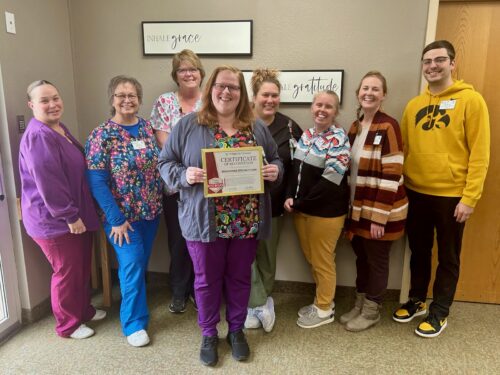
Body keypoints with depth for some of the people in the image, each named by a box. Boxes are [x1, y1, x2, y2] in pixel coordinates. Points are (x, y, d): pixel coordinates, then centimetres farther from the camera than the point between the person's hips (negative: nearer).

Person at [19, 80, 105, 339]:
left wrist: (77, 213, 17)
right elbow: (47, 184, -26)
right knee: (67, 272, 6)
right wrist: (70, 216, -21)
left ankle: (84, 310, 40)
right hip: (54, 220, -9)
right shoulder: (38, 137, -22)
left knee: (82, 267, 20)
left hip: (75, 215, 9)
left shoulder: (59, 129, 10)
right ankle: (68, 325, 25)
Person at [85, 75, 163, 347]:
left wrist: (159, 202, 3)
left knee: (141, 263, 16)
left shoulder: (147, 128, 3)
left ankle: (132, 306, 39)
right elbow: (96, 182, -14)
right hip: (122, 215, -5)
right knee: (133, 264, -4)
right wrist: (116, 219, -16)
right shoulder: (102, 135, -11)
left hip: (151, 211, 5)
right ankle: (134, 323, 14)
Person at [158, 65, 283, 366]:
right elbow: (166, 163, 0)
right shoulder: (188, 126, -1)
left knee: (240, 277, 17)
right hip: (205, 221, -1)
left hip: (247, 222, 2)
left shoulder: (257, 128, 5)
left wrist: (275, 171, -11)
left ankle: (236, 330, 40)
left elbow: (276, 161, 12)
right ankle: (209, 335, 36)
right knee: (207, 279, 14)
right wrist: (185, 175, -19)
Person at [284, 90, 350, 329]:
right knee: (311, 257, 18)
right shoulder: (306, 135, 8)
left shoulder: (339, 139, -13)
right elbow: (295, 168, 10)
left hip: (325, 210, -7)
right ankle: (322, 300, 38)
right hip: (301, 209, 7)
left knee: (322, 260, 8)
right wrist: (290, 197, -5)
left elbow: (330, 180, -20)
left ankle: (324, 309, 27)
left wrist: (301, 203, -15)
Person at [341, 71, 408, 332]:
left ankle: (372, 311, 27)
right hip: (357, 208, 7)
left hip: (379, 210, -7)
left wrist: (379, 217, -20)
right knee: (361, 257, 18)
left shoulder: (388, 127, -15)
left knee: (376, 260, 9)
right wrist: (351, 207, 11)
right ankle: (359, 305, 35)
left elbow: (390, 176, -19)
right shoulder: (354, 127, 8)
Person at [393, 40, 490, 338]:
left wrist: (469, 198, -14)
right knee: (419, 252, 18)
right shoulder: (414, 105, 8)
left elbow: (480, 154, -10)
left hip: (452, 196, -4)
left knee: (448, 258, 11)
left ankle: (439, 312, 27)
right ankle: (417, 301, 36)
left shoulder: (471, 100, -6)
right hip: (416, 193, 5)